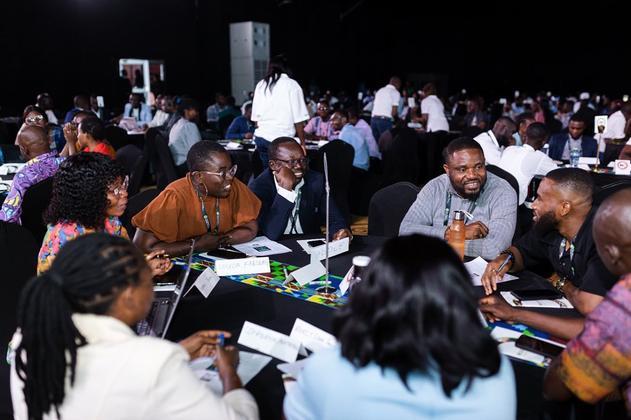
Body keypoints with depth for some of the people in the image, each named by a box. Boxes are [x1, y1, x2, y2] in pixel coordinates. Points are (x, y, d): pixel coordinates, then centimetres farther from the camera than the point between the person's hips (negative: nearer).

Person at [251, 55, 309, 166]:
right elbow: (299, 119, -7)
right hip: (282, 138, -5)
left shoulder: (261, 85, 10)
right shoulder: (292, 85, -2)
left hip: (261, 136, 5)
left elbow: (255, 116, 11)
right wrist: (302, 143, -1)